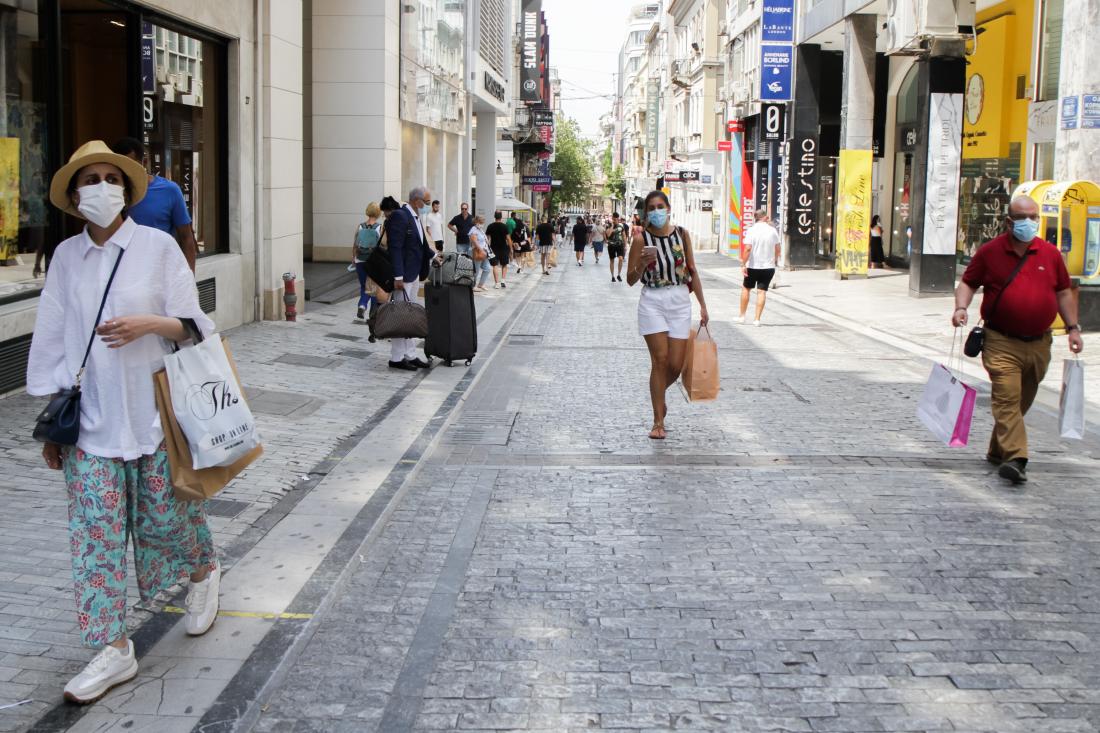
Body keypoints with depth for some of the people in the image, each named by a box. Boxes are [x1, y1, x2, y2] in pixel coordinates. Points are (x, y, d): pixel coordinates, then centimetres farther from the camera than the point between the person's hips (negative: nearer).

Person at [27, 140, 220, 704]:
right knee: (94, 530, 0)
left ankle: (203, 572, 42)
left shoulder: (158, 246, -3)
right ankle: (113, 650, 9)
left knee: (164, 516, 8)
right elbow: (50, 340, 8)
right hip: (89, 420, 2)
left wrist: (148, 324, -22)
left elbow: (193, 325, -2)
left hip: (154, 412, -2)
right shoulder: (66, 257, 5)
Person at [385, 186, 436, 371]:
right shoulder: (400, 216, -16)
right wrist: (398, 277, -25)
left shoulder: (416, 217, 13)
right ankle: (396, 358, 4)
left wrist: (433, 256, 9)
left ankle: (410, 355, 22)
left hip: (414, 274, 10)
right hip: (403, 275, -10)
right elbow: (395, 248, -21)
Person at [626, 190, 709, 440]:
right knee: (660, 360, -8)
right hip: (652, 301, -2)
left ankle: (659, 394, 34)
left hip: (680, 301, 2)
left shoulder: (682, 234, 4)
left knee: (676, 365, 0)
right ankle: (658, 422, 1)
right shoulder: (641, 239, -3)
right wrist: (642, 264, -22)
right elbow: (631, 280, -1)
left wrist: (702, 305, 8)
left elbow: (692, 271, 10)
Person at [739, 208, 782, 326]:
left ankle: (742, 316, 19)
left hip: (753, 266, -2)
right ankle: (757, 319, -1)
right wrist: (775, 260, 23)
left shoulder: (751, 230, -9)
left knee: (746, 288, 15)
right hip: (768, 267, 2)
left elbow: (748, 249, -17)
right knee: (762, 292, 3)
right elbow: (778, 248, 6)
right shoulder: (772, 230, 0)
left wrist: (743, 264, -15)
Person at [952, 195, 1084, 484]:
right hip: (1002, 342, -4)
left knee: (1022, 400, 13)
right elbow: (968, 283, 6)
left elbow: (1063, 292, 14)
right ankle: (1015, 458, -23)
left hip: (1039, 343, 4)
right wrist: (961, 307, -12)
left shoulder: (1050, 253, 7)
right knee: (1007, 397, -17)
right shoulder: (989, 251, -1)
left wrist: (1072, 327, 10)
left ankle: (998, 451, 28)